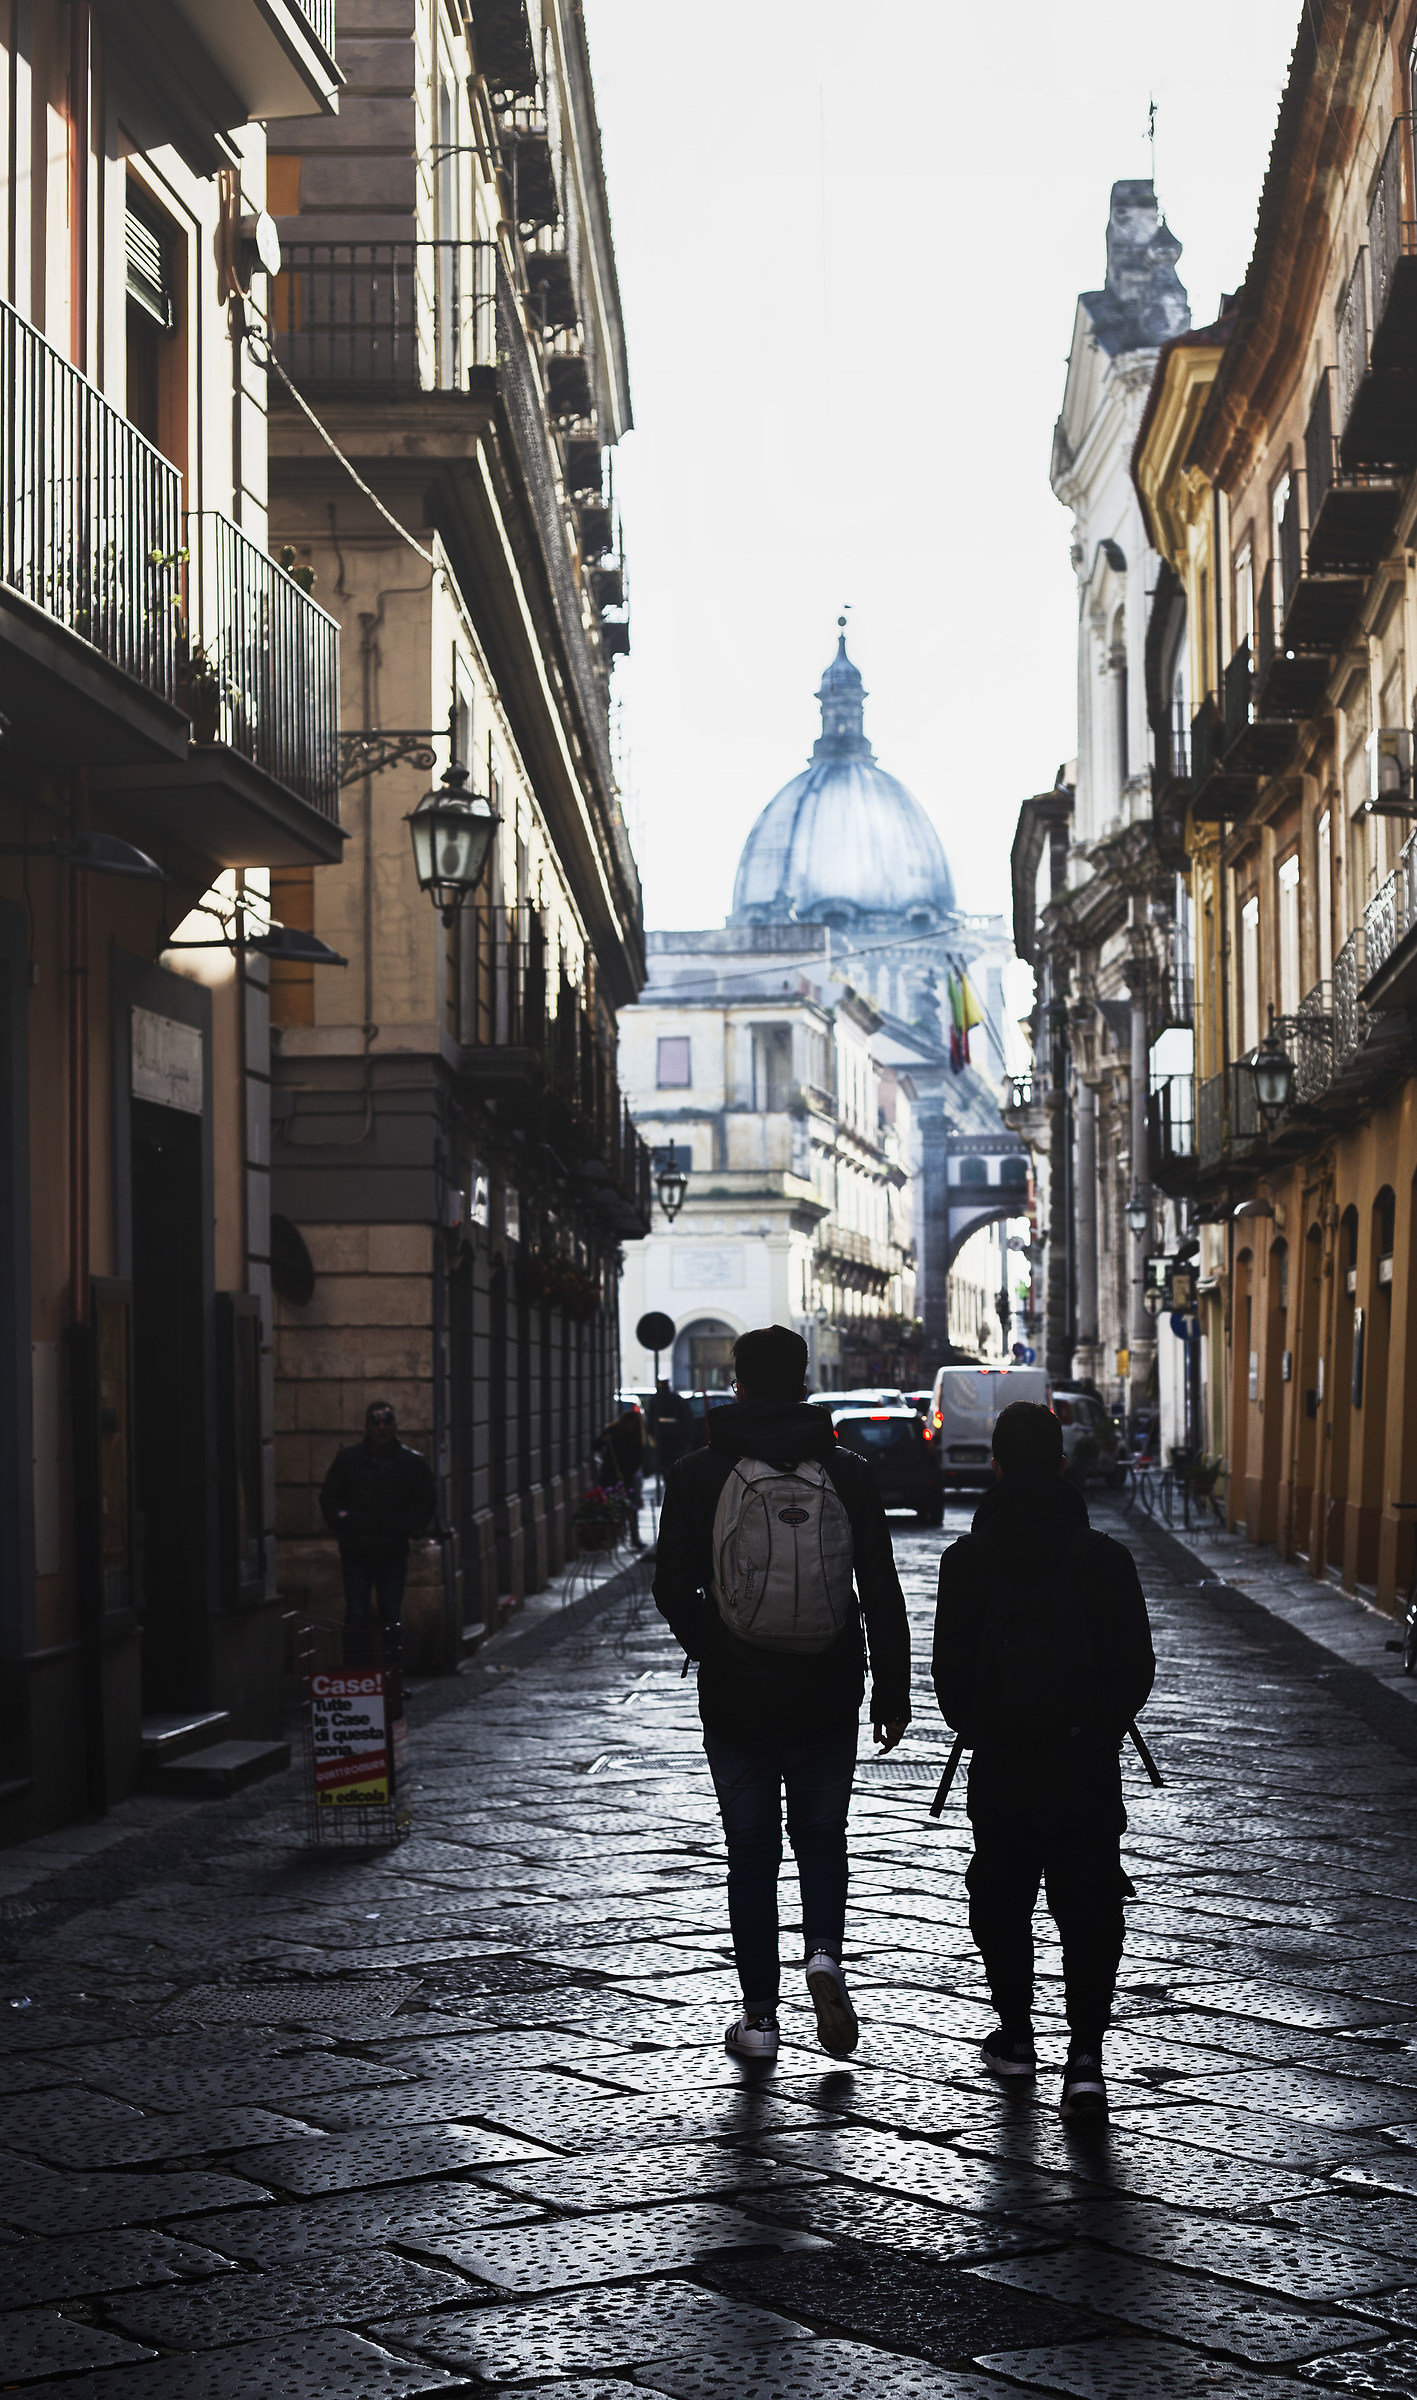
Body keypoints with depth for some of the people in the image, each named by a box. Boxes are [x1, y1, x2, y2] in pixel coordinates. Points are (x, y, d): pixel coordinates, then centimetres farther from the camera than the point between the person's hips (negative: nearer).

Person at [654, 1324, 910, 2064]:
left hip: (735, 1697, -1)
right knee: (821, 1837, 18)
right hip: (827, 1697, 1)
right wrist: (892, 1692, 5)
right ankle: (823, 1953, -6)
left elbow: (672, 1590, -3)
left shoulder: (698, 1475, -5)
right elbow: (882, 1593, -2)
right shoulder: (847, 1474, -3)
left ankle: (759, 2017, 11)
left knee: (751, 1854, 10)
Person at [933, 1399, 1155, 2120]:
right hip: (1089, 1764, 0)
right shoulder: (1106, 1559, -5)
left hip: (1000, 1764, 0)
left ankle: (1015, 2034, 27)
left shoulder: (967, 1561, -5)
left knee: (1001, 1902, 17)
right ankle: (1085, 2056, -7)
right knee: (1089, 1911, 3)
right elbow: (1137, 1667, -2)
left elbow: (950, 1670, -3)